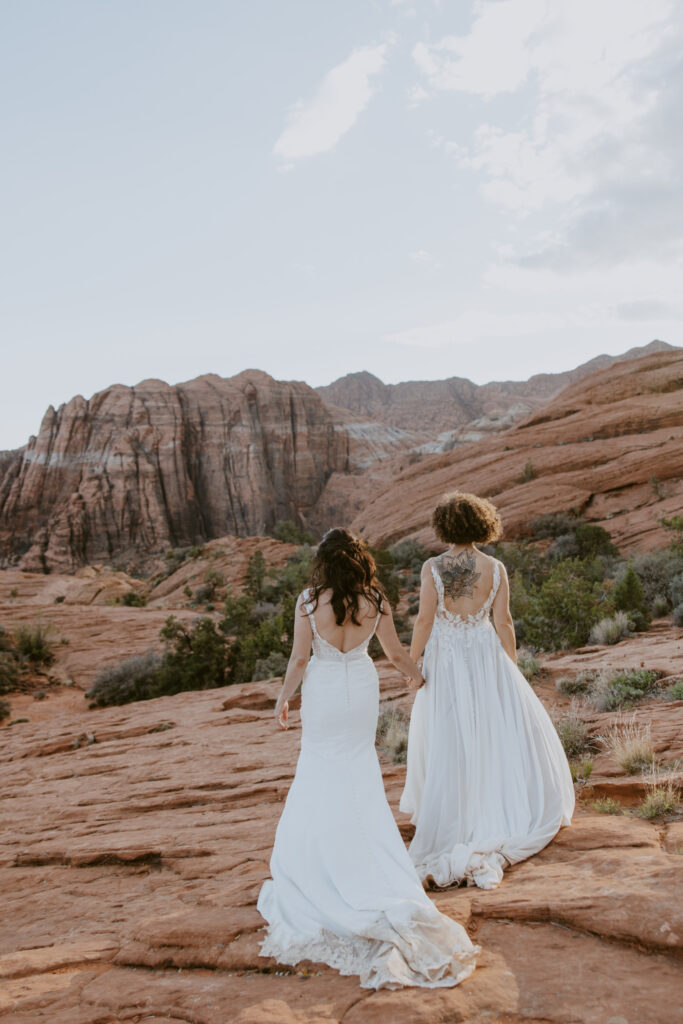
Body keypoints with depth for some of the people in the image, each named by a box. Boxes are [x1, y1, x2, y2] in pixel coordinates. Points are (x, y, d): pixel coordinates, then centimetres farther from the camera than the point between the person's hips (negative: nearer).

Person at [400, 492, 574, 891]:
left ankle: (447, 818, 21)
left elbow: (425, 620, -11)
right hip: (486, 660, 1)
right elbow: (503, 623, -4)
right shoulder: (495, 568, -7)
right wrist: (512, 666, 7)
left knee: (447, 743, 11)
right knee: (499, 735, 17)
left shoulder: (433, 568, -13)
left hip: (445, 663, -1)